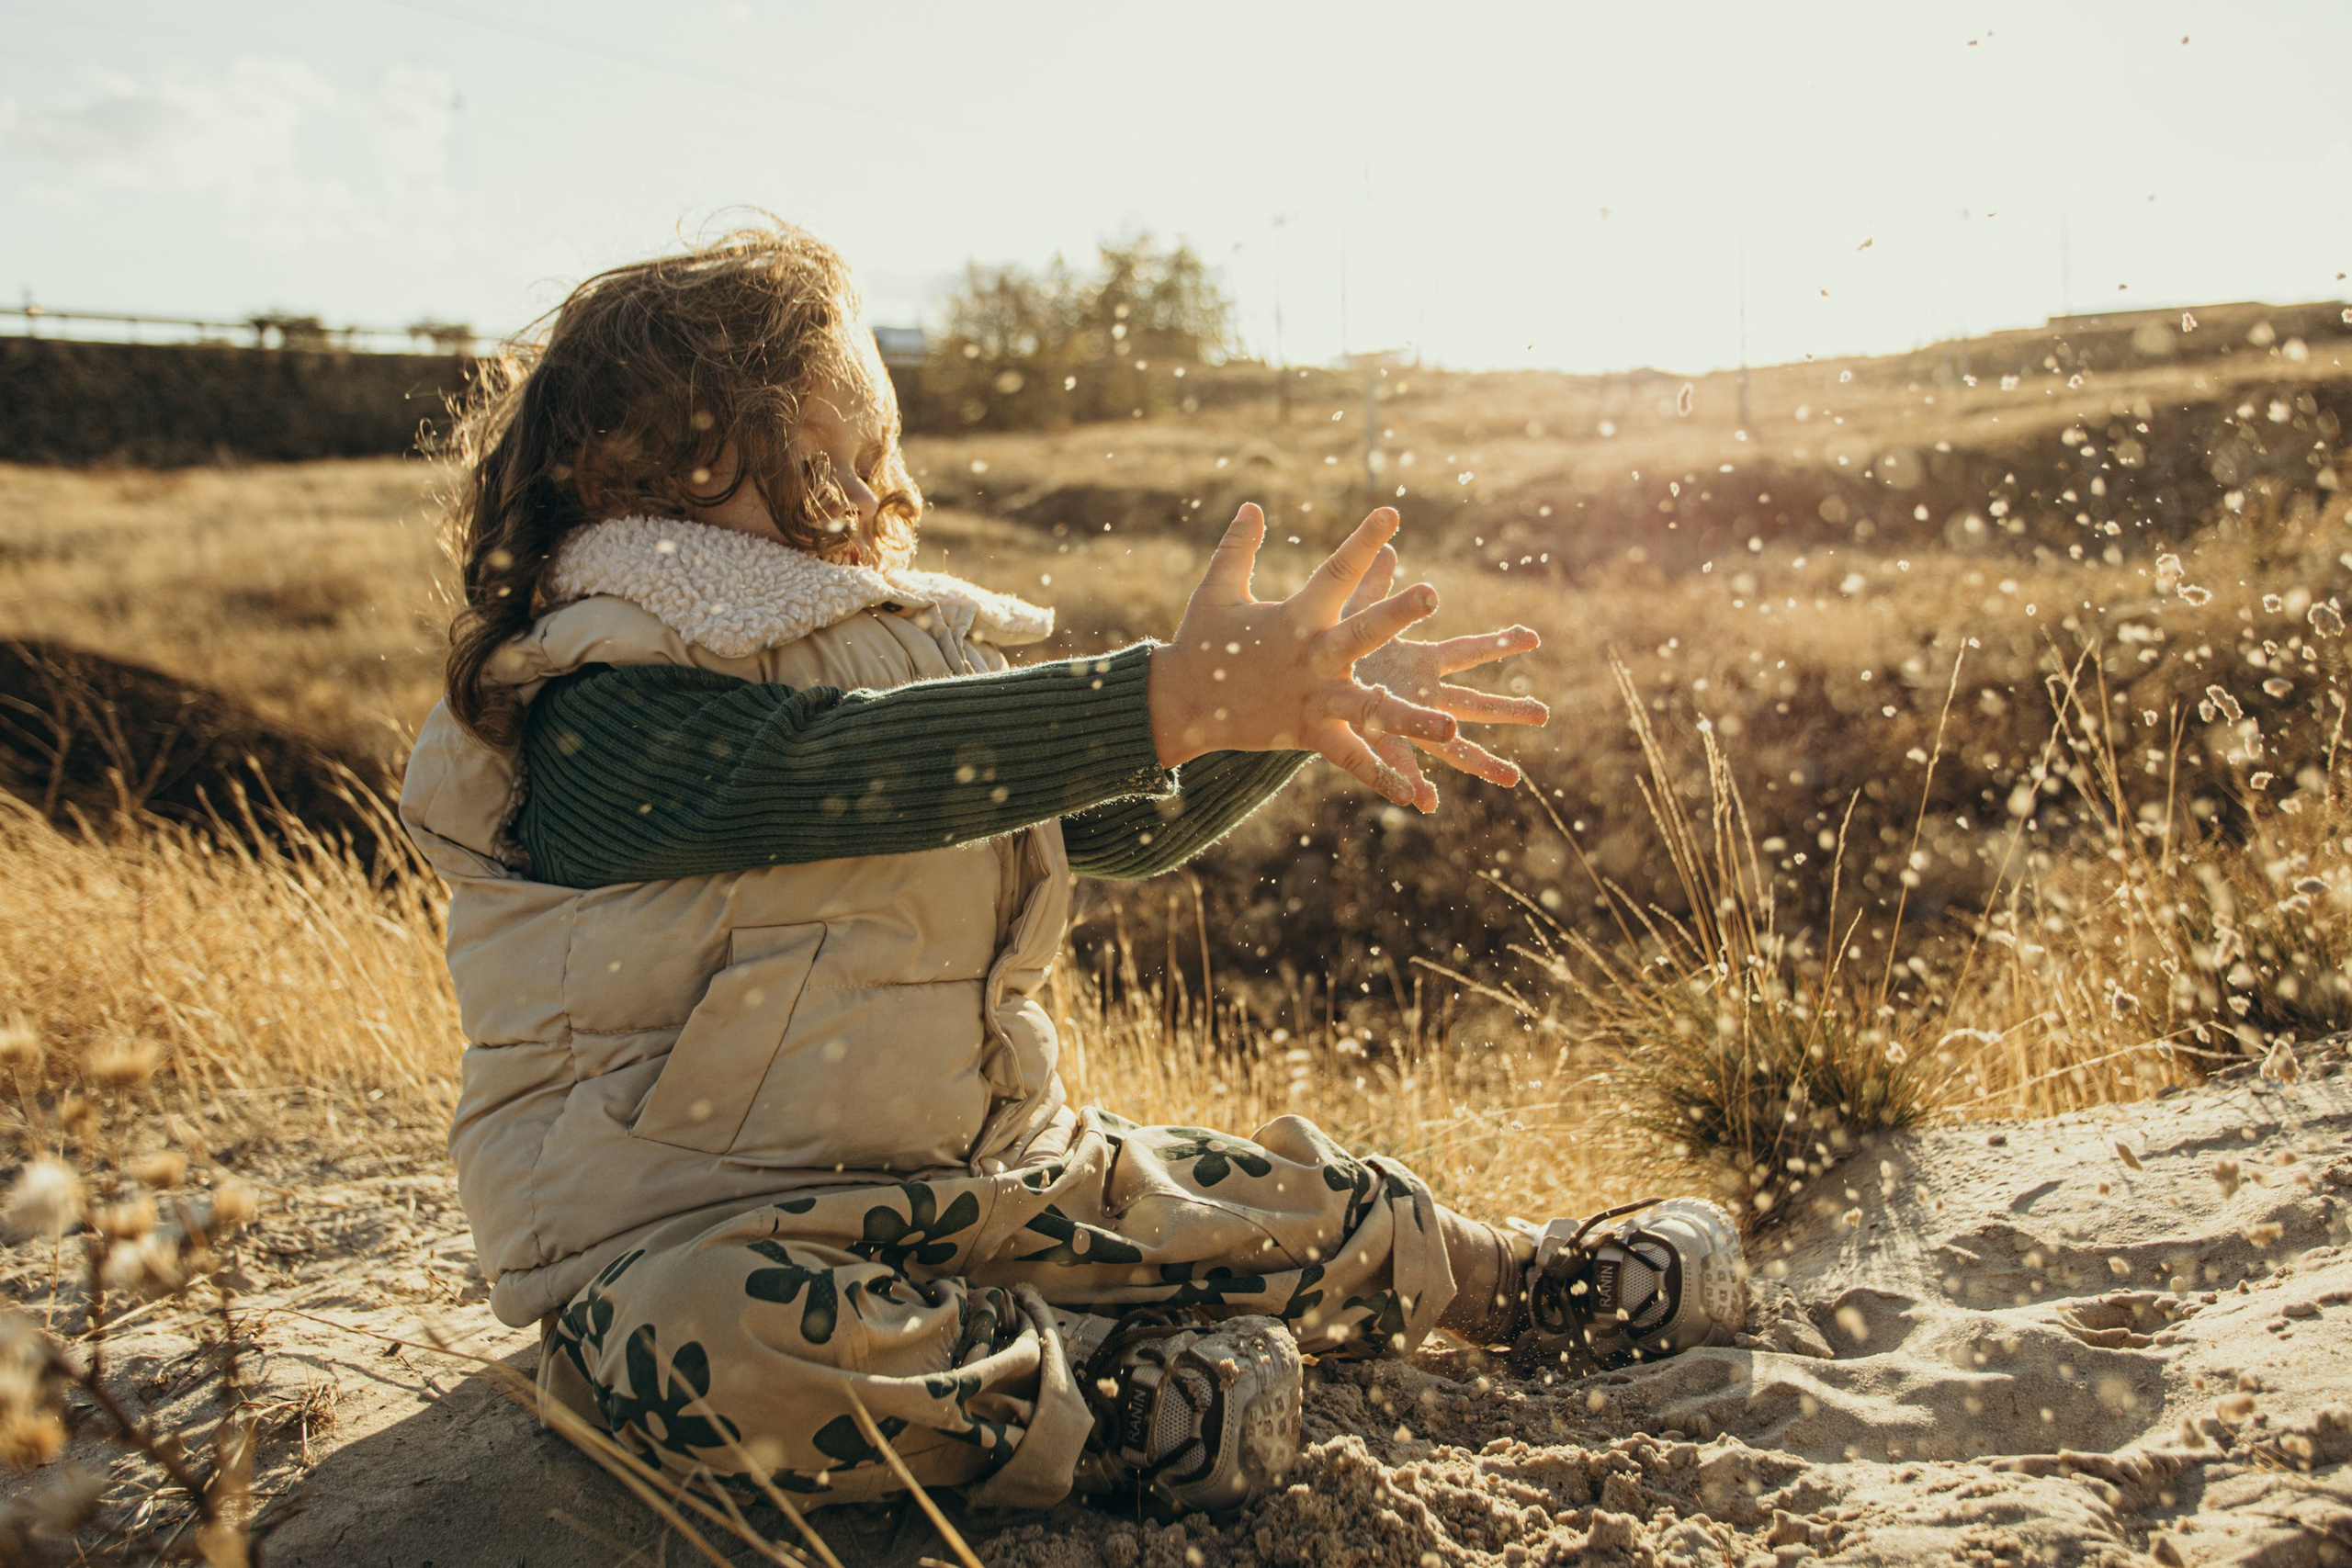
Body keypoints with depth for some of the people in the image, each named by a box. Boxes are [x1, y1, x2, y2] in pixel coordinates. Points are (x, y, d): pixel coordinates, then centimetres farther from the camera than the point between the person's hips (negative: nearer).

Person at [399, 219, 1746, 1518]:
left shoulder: (916, 658, 10)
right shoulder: (600, 723, -17)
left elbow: (1129, 826, 13)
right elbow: (853, 767, -33)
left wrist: (1306, 697, 0)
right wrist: (1175, 699, -38)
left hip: (983, 1186, 7)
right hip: (705, 1226, -6)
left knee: (1319, 1208, 5)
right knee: (696, 1343, -40)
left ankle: (1518, 1279, 33)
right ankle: (1112, 1399, -22)